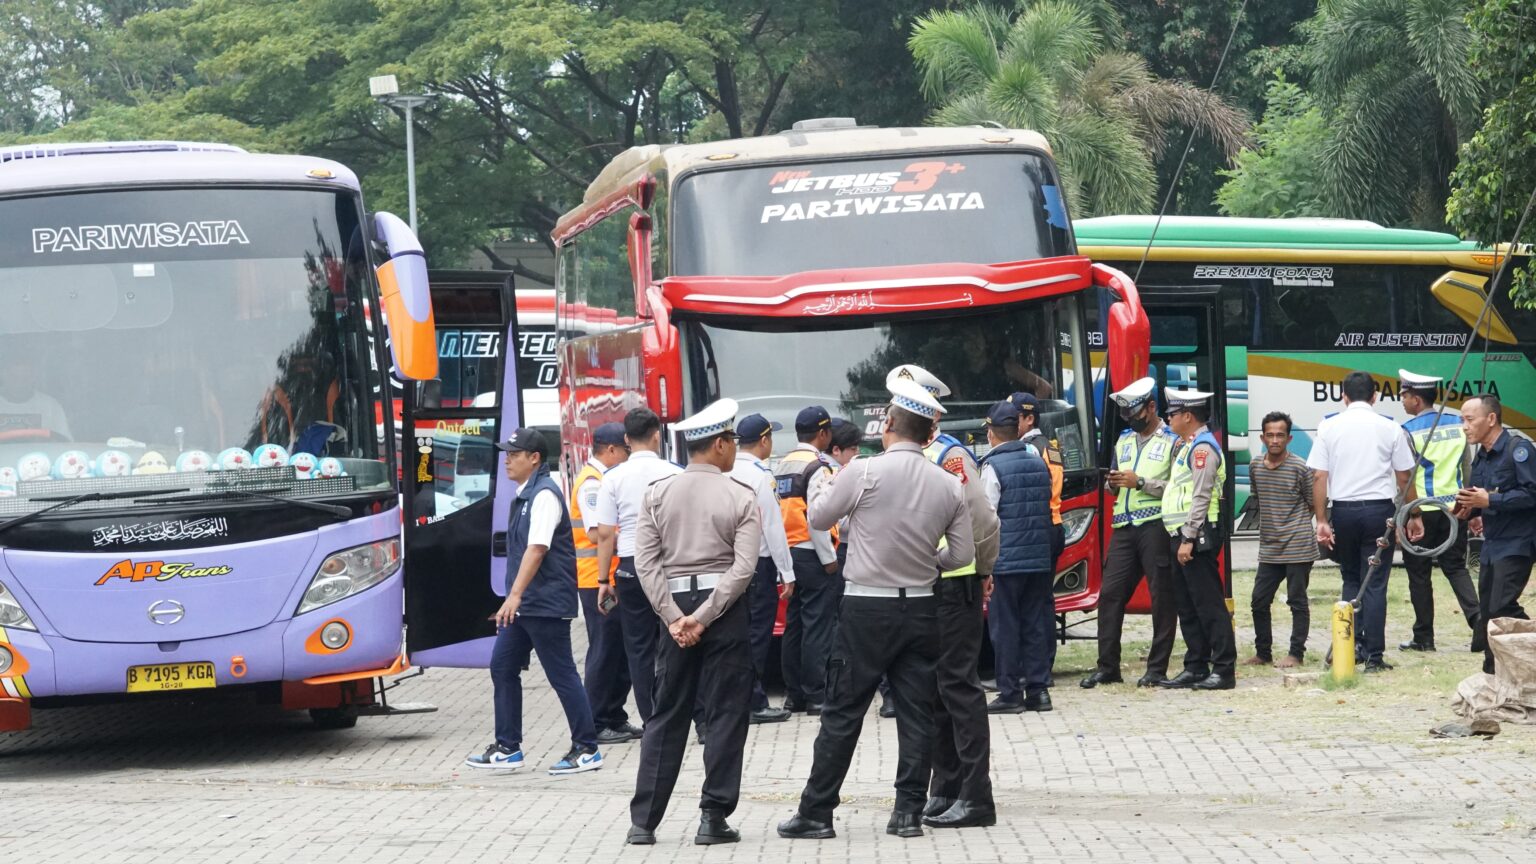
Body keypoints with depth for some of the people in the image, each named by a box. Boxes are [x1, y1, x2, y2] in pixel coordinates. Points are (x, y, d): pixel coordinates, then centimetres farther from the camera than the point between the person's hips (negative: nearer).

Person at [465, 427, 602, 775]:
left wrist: (515, 595, -30)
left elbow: (536, 549, -25)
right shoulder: (524, 495, 14)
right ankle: (507, 749, 15)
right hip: (523, 604, 10)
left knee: (562, 674, -4)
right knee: (502, 668, 9)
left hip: (547, 603, -10)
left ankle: (586, 750, 3)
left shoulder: (544, 495, -15)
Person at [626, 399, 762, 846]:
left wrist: (675, 618, -6)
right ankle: (713, 818, 1)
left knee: (667, 716, 9)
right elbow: (743, 568, -14)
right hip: (724, 609, -3)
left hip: (675, 609, 3)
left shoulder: (657, 493, 3)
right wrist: (702, 619, -14)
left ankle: (643, 821, 5)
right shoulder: (741, 498, -4)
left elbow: (646, 562, -5)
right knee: (725, 715, 4)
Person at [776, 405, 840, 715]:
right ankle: (816, 695, -7)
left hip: (789, 550, 8)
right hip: (812, 554, -8)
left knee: (794, 624, 11)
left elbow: (777, 510, 11)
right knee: (817, 625, -6)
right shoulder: (817, 466, -12)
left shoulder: (782, 465, 13)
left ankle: (793, 693, 15)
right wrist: (829, 559, -13)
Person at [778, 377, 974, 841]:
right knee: (916, 713, 8)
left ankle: (816, 813, 5)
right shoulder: (948, 486, 0)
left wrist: (826, 487, 20)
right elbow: (962, 554, 6)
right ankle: (909, 811, 7)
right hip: (921, 608, 3)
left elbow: (818, 517, 1)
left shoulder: (865, 473, -12)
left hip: (866, 610, -3)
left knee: (842, 714, 2)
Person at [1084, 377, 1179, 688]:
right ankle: (1107, 667, 6)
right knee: (1110, 594, 1)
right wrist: (1112, 484, 4)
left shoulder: (1172, 441, 0)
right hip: (1124, 526, 6)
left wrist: (1140, 482, -15)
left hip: (1156, 525, -6)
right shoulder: (1124, 442, 21)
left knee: (1162, 598, -3)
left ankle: (1157, 668, 1)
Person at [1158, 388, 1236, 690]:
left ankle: (1224, 669, -9)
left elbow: (1200, 497, -18)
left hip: (1197, 539, -11)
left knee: (1209, 605, -9)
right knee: (1188, 607, 12)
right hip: (1183, 538, 11)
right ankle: (1195, 667, 16)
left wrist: (1188, 539, -21)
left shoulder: (1203, 447, -12)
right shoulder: (1189, 447, 21)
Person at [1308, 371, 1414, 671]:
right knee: (1375, 584, 2)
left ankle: (1353, 643, 7)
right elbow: (1404, 478, 3)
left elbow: (1319, 477, -2)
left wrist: (1321, 520, 2)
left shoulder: (1328, 428, 1)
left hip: (1343, 510, 1)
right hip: (1380, 508, -1)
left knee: (1351, 579, 17)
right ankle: (1373, 655, 1)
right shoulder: (1390, 429, 0)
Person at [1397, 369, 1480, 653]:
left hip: (1421, 511, -5)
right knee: (1456, 567, 11)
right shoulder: (1457, 424, 5)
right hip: (1454, 508, 5)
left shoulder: (1409, 432, -11)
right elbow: (1468, 469, 10)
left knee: (1418, 573, 6)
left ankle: (1424, 637, 10)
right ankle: (1478, 622, -9)